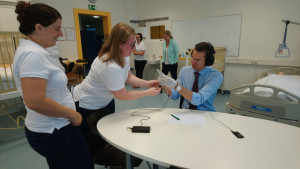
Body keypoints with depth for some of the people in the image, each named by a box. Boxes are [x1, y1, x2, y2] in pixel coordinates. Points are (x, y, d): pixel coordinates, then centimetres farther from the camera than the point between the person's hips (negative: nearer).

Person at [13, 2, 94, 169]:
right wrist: (73, 114, -19)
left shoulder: (34, 51, 8)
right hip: (54, 132, -10)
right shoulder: (33, 54, -23)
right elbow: (35, 102, -29)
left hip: (51, 128, 10)